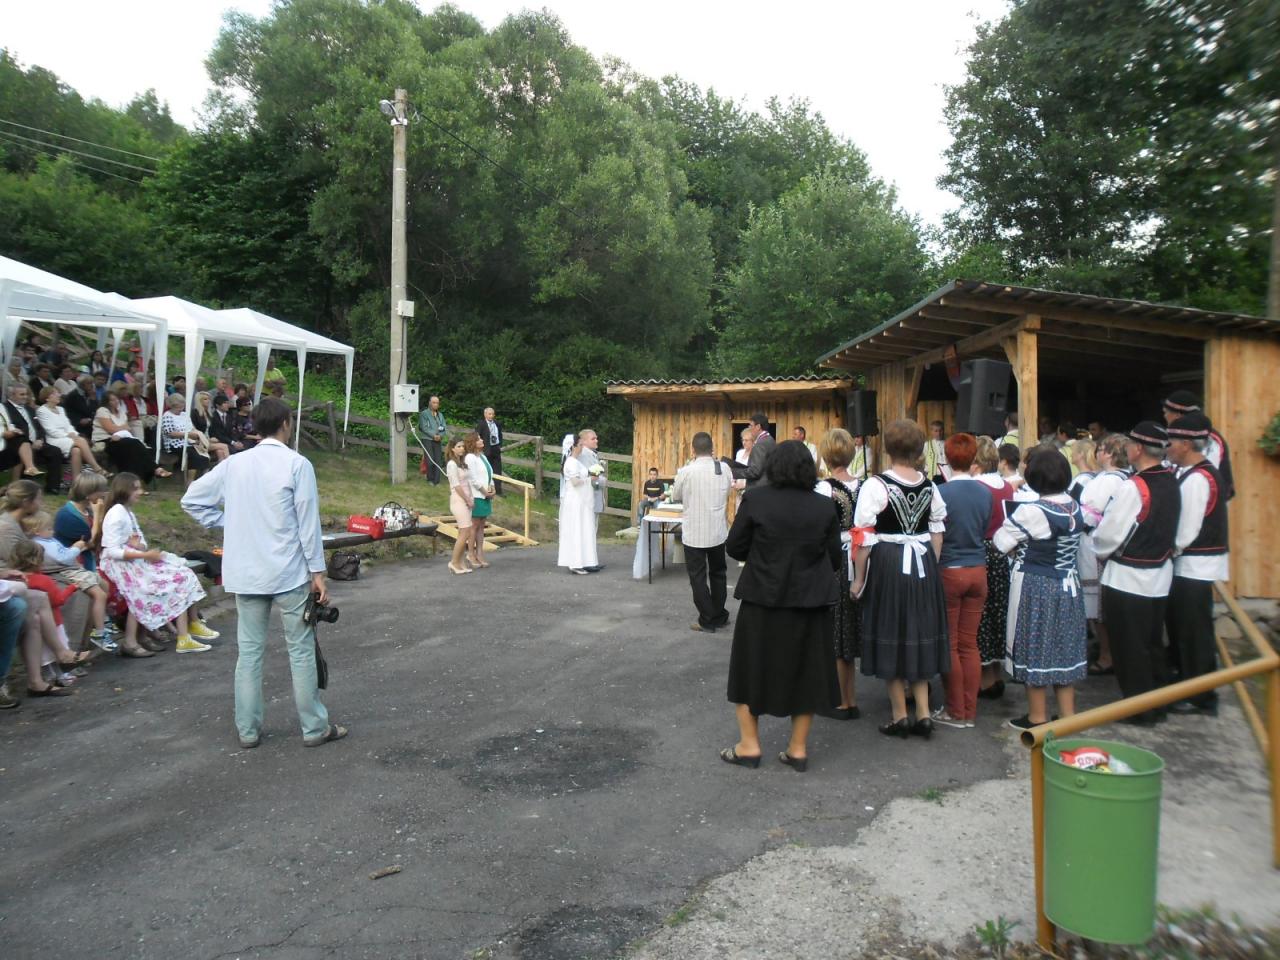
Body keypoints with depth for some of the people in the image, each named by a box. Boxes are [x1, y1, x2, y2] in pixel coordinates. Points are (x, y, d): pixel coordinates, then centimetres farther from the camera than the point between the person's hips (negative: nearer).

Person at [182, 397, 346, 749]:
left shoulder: (234, 463, 3)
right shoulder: (297, 464, -11)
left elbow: (192, 499, 8)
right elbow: (308, 521, -11)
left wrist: (228, 523, 12)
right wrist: (318, 571, -5)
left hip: (246, 573, 4)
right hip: (289, 573, -4)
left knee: (250, 651, 12)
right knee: (301, 650, 5)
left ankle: (248, 730, 18)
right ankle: (314, 727, 12)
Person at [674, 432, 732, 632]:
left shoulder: (686, 471, -15)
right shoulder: (724, 469, -6)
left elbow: (676, 496, 0)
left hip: (694, 533, -4)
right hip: (718, 531, 4)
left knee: (698, 577, 7)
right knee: (718, 573, 19)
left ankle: (707, 621, 11)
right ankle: (720, 617, 28)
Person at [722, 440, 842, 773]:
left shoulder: (755, 499, -10)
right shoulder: (824, 506, -3)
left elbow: (734, 548, -5)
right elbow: (835, 558, 2)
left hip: (762, 599, -2)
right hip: (810, 601, 2)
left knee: (753, 667, 13)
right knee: (804, 670, 15)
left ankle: (749, 745, 18)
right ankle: (798, 749, 21)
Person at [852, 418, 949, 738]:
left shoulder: (875, 485, -13)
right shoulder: (929, 486, 3)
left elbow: (865, 538, -14)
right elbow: (937, 532, 7)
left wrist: (859, 577, -5)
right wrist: (931, 567, 18)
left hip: (888, 564, -4)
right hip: (922, 564, 5)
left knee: (891, 636, 8)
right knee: (920, 634, 15)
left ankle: (900, 715, 17)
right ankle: (923, 714, 17)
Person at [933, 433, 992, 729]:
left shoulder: (941, 492, -15)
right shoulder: (985, 492, -1)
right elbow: (984, 531, 11)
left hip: (949, 571, -4)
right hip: (977, 571, 4)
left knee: (950, 644, 7)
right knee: (970, 643, 11)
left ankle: (956, 711, 15)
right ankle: (970, 712, 17)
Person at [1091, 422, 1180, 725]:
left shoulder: (1133, 487, -22)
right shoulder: (1171, 482, 1)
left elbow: (1109, 533, -19)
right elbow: (1168, 526, 10)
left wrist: (1101, 553, 0)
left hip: (1128, 578, -7)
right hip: (1160, 575, 8)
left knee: (1130, 647, 5)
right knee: (1153, 644, 18)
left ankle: (1140, 709, 14)